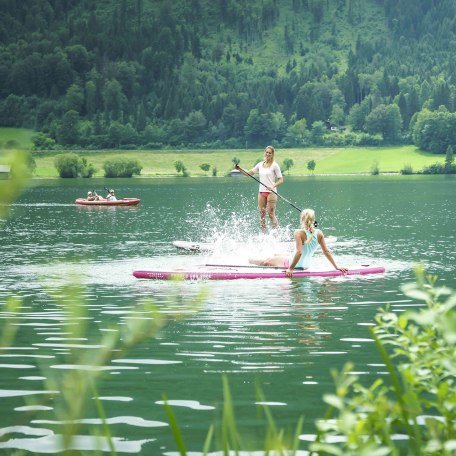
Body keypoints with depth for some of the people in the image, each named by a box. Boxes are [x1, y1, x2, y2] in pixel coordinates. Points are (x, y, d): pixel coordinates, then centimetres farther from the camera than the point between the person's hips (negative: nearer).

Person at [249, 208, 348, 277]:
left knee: (267, 261, 20)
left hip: (296, 264, -7)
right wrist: (336, 267, 0)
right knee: (277, 255, 31)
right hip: (306, 265, 7)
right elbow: (326, 251, -6)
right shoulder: (319, 233, -8)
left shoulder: (299, 233, -24)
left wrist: (291, 268, -26)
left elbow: (299, 252, -31)